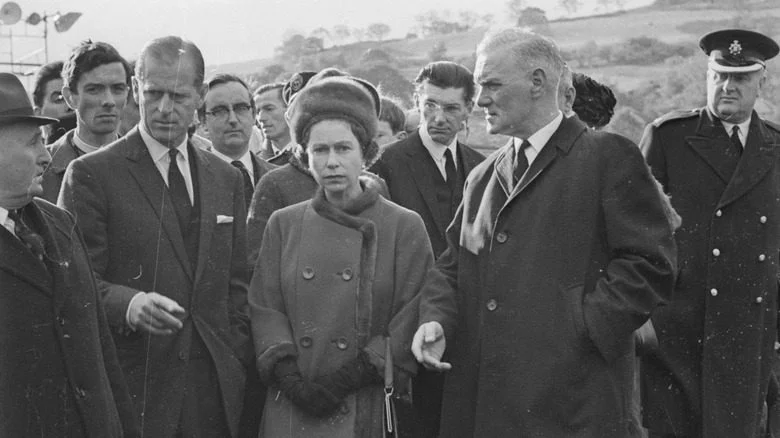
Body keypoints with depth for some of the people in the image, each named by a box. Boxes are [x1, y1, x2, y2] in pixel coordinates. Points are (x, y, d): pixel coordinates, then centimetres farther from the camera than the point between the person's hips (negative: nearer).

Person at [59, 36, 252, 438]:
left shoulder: (226, 179, 15)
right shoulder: (91, 174, -2)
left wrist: (239, 366, 6)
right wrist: (128, 304, -25)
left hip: (217, 387, 4)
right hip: (134, 386, -4)